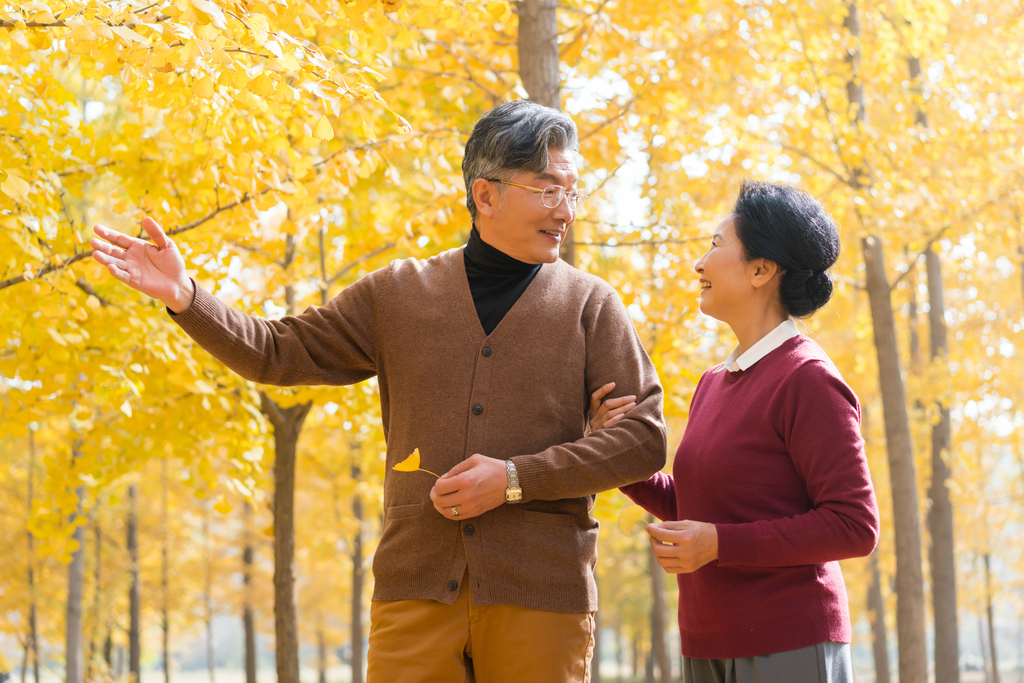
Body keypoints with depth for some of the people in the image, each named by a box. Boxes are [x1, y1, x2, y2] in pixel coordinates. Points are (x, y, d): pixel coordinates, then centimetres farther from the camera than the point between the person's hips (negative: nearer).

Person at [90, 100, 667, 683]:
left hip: (540, 592, -1)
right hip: (417, 586, 1)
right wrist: (185, 297, -4)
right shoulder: (399, 295, 11)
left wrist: (515, 479, -10)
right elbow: (280, 352, 11)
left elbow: (643, 437, 0)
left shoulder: (590, 304, 6)